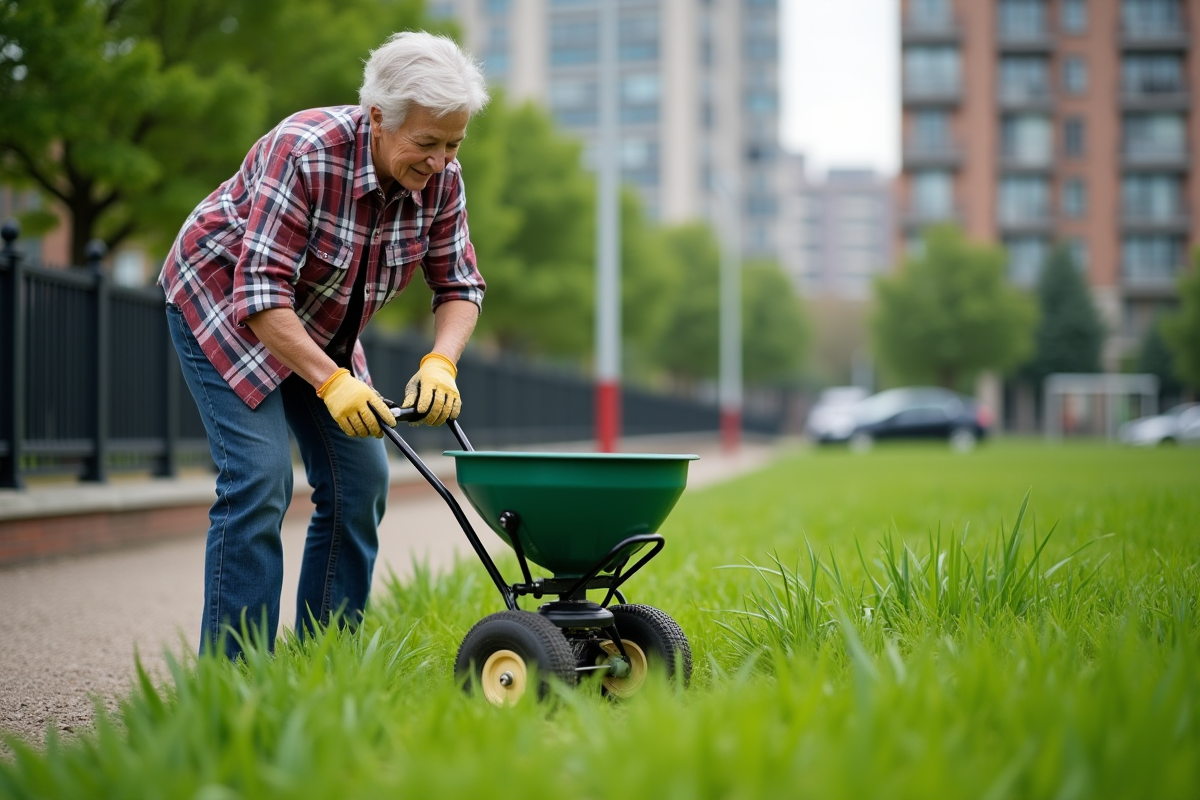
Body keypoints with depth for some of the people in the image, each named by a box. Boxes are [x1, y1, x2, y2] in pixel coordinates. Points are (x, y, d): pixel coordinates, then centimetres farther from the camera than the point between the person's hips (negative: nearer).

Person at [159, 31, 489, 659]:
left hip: (320, 325, 7)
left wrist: (440, 363, -24)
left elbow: (459, 285, -5)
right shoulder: (305, 153, -32)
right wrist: (332, 382, -39)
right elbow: (261, 293, -34)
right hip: (223, 304, -7)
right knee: (260, 478, -19)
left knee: (360, 478, -1)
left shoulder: (439, 179, -14)